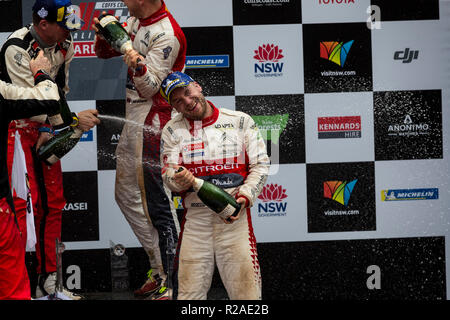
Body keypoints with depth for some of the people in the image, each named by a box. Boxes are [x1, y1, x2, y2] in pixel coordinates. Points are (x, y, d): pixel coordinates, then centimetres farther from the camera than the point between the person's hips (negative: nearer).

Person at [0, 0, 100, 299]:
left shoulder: (64, 44, -2)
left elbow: (58, 89, 6)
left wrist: (49, 129, -5)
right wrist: (74, 119, -27)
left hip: (43, 128, 7)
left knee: (53, 202, 8)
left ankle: (47, 281, 18)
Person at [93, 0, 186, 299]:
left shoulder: (167, 34, -20)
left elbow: (150, 89, -20)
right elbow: (104, 52, 16)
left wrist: (139, 67, -41)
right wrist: (104, 34, -5)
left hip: (152, 125, -10)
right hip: (133, 120, 10)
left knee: (157, 204, -7)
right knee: (127, 196, 16)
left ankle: (172, 283, 1)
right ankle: (160, 271, 23)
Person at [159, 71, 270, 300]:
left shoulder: (240, 121, 7)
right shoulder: (172, 130, 10)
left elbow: (260, 165, 7)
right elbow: (168, 175, 4)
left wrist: (245, 196, -9)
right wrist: (178, 180, -21)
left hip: (234, 215, -1)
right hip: (195, 216, 1)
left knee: (245, 289, -7)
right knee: (190, 291, -2)